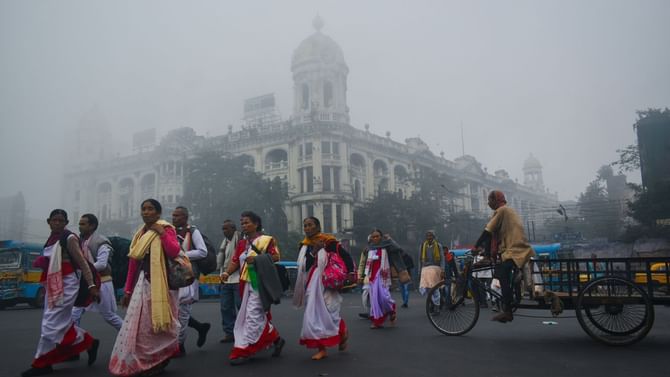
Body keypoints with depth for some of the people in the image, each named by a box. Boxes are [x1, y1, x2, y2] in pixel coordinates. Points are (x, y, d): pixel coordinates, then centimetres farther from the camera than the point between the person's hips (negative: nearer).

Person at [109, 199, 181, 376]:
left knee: (155, 325, 0)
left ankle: (158, 361, 16)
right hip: (142, 284, 7)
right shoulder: (139, 234, 15)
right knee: (138, 325, 10)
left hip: (159, 284, -7)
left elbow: (174, 252, -22)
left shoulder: (166, 229, -5)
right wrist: (128, 290, 11)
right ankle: (143, 362, 23)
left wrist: (162, 233, -23)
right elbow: (133, 263, 13)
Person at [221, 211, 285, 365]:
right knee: (259, 315, 13)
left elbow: (276, 256, -10)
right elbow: (235, 261, 6)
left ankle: (243, 351, -5)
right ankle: (276, 339, 29)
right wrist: (227, 273, -11)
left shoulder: (266, 239, -4)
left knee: (253, 315, -10)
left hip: (259, 283, -7)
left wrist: (257, 258, -19)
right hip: (246, 283, 7)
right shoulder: (241, 243, 14)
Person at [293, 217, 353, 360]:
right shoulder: (304, 245, 7)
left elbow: (346, 256, -6)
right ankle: (322, 348, 11)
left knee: (327, 315, -4)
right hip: (311, 285, 5)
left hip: (326, 285, -5)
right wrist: (314, 251, -16)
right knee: (314, 316, 3)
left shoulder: (329, 241, -7)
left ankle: (343, 332, 27)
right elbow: (303, 265, -4)